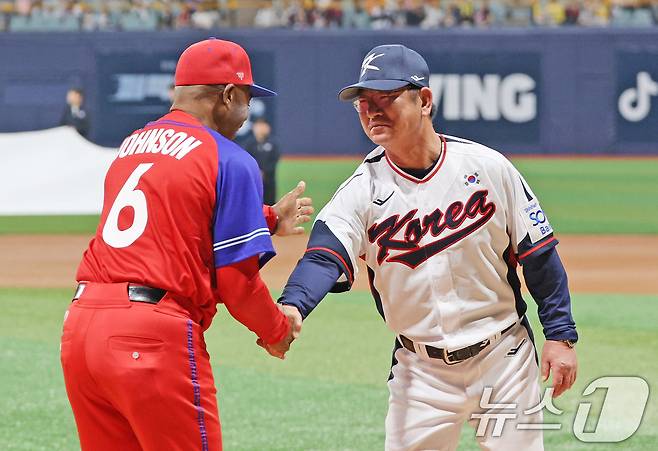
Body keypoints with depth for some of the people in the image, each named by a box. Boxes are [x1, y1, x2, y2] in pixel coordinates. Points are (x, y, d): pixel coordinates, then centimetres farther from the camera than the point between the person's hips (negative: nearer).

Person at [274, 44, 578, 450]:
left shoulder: (486, 167, -6)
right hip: (421, 370, 1)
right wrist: (291, 307, -43)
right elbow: (324, 257, -22)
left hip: (504, 357, -1)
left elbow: (539, 254, 0)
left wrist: (560, 334, -4)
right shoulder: (363, 191, -6)